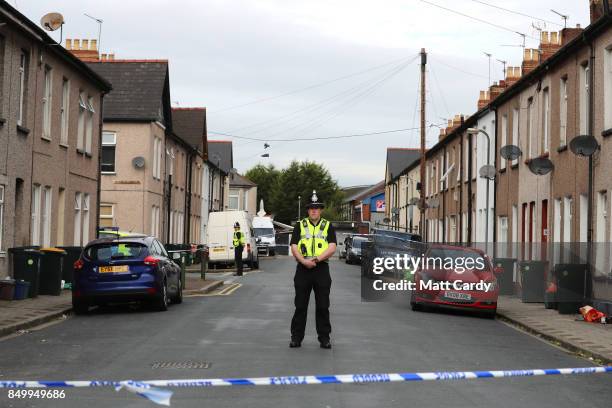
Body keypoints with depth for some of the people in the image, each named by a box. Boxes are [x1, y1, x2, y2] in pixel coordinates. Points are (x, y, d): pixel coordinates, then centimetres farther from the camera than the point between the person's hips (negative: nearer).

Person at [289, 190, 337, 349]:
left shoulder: (328, 226, 8)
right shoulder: (300, 225, 10)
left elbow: (332, 248, -4)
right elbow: (294, 247, 0)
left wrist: (316, 259, -16)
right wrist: (304, 261, -17)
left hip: (322, 269, 0)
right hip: (303, 270, 0)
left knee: (323, 306, 3)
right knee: (300, 306, 4)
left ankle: (324, 338, 10)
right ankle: (296, 337, 10)